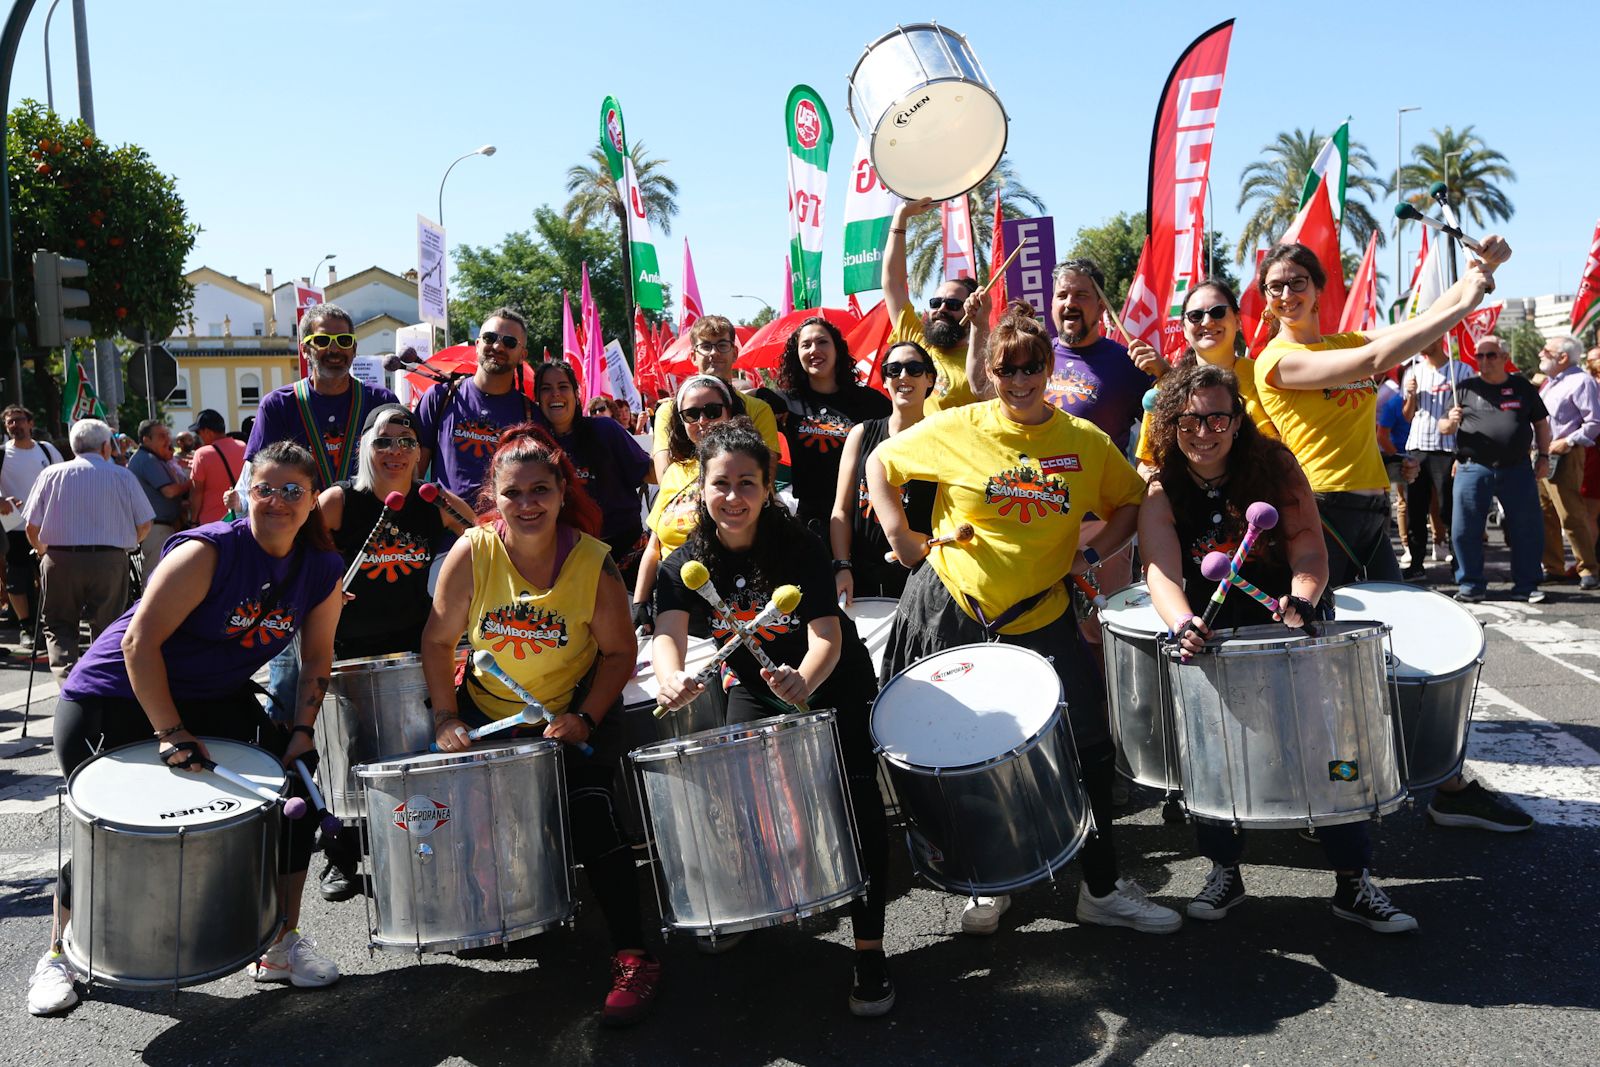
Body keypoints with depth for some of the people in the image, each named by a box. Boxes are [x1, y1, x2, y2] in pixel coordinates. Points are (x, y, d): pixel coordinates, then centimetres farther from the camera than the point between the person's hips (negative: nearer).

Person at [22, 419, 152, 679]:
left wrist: (44, 551, 23)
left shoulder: (51, 474, 5)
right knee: (105, 626, 10)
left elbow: (32, 527, 4)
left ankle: (66, 674, -7)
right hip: (110, 560, -1)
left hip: (60, 560, 1)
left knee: (58, 625, 13)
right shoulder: (123, 476, 3)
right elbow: (144, 524, 3)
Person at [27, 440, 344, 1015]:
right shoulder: (207, 552, -26)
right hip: (115, 696, -5)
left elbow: (317, 656, 2)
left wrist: (302, 732, -8)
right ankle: (60, 955, 26)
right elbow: (140, 641, -26)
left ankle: (283, 945, 5)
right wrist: (170, 733, -27)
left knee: (292, 789, -8)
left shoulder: (322, 570, -8)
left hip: (218, 697, 5)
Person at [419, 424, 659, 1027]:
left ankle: (633, 957, -8)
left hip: (574, 710, -3)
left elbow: (619, 651, -9)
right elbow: (440, 640, -5)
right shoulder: (471, 554, -16)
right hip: (488, 710, 3)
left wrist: (585, 718, -20)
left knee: (590, 814, -20)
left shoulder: (593, 562, -19)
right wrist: (447, 718, -11)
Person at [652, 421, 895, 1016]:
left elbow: (827, 635, -34)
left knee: (854, 791, -14)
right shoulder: (687, 563, -15)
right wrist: (671, 678, -55)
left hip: (832, 681, -3)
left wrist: (803, 682, -56)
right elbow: (668, 632, -31)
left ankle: (869, 949, -6)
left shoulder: (798, 547, -24)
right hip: (756, 688, 3)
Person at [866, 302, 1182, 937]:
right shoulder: (956, 430, -6)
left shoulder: (1085, 442, -1)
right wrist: (900, 536, -3)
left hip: (1042, 619, 2)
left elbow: (1131, 503, 12)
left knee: (1090, 748, 0)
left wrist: (1091, 553, -3)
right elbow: (880, 464, 5)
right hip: (952, 612, -1)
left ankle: (1102, 889, 20)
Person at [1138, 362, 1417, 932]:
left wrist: (1300, 601, -35)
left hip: (1289, 624, 0)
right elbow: (1162, 571, -24)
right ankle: (1224, 869, 10)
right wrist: (1183, 623, -45)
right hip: (1212, 635, 0)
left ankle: (1354, 881, 3)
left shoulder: (1275, 466, -7)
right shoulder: (1162, 494, -9)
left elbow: (1310, 552, -14)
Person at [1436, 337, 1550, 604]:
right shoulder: (1466, 388, 6)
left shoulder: (1522, 386, 8)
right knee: (1465, 530, -1)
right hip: (1473, 468, -1)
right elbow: (1443, 428, 7)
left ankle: (1526, 586, 17)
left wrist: (1543, 456, 9)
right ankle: (1470, 585, 12)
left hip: (1517, 469, 1)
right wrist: (1450, 422, -16)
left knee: (1527, 530, 5)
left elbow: (1541, 422, 17)